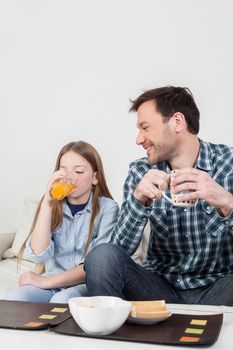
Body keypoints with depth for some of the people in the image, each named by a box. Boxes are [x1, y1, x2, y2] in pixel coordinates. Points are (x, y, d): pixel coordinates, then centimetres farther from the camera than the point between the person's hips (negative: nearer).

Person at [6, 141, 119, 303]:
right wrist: (47, 204, -14)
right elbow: (39, 254, -8)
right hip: (52, 286, 3)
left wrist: (46, 281, -13)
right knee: (14, 298, -26)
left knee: (61, 300, -35)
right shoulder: (54, 207, 6)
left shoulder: (107, 208, -4)